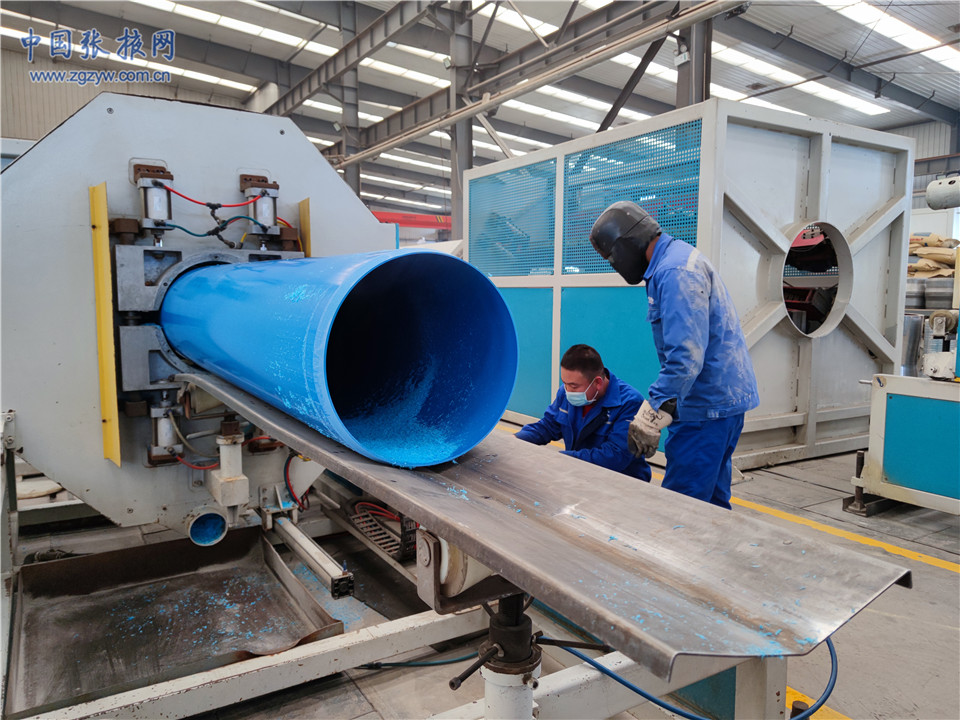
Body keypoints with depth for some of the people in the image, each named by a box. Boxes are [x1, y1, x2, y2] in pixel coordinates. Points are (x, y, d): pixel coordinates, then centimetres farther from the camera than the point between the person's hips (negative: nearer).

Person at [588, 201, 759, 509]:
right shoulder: (677, 257, 16)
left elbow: (685, 356, -27)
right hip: (722, 398, 11)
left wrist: (649, 417, -24)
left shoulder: (675, 271, -18)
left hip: (707, 405, -11)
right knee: (712, 501, 17)